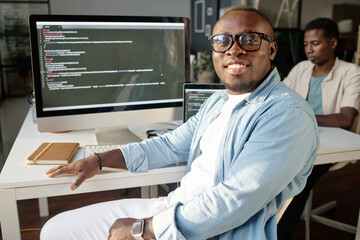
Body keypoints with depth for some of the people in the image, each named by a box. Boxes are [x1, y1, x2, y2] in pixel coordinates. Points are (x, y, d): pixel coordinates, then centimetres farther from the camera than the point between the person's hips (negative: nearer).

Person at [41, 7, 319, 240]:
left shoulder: (288, 114, -17)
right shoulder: (217, 101, 12)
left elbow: (234, 202, -24)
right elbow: (170, 145, 16)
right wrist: (99, 160, 9)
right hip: (171, 206, 8)